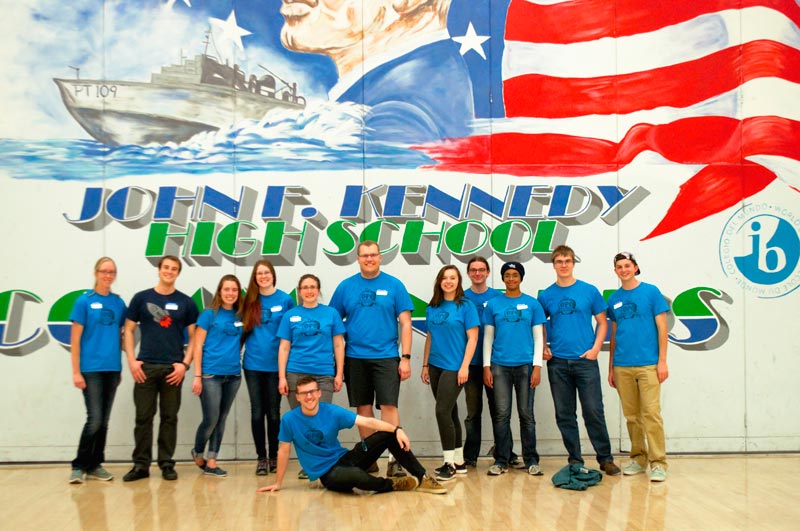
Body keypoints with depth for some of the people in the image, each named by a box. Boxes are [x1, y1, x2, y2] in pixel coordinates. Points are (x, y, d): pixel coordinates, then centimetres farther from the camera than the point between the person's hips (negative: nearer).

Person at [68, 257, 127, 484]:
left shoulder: (118, 302, 9)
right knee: (94, 419, -8)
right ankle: (79, 466, 7)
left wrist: (120, 365, 8)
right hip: (91, 369, -4)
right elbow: (75, 339, -4)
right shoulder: (84, 301, -3)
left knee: (104, 421, 9)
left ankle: (95, 465, 20)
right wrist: (76, 371, -9)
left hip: (112, 369, 4)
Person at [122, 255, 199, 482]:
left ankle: (166, 464, 15)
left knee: (169, 418, 6)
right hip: (145, 367, 0)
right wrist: (131, 360, -4)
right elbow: (128, 330, 7)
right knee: (143, 417, 4)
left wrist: (185, 363, -5)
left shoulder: (186, 302, 6)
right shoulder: (141, 298, 6)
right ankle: (141, 465, 13)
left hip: (173, 368, 0)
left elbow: (194, 337, 5)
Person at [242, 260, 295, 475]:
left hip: (276, 364, -1)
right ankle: (261, 457, 15)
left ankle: (274, 456, 21)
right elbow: (244, 330, 12)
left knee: (273, 412, 7)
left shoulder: (285, 300, -1)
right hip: (253, 364, 2)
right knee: (257, 412, 4)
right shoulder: (249, 301, 5)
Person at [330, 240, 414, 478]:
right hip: (355, 357, 2)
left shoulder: (394, 285, -1)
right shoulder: (346, 286, 4)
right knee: (363, 407, 11)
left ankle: (394, 458, 0)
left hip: (386, 356, -2)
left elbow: (405, 323, -1)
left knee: (388, 405, -6)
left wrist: (406, 357, -7)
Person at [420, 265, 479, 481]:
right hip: (436, 366, 6)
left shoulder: (466, 306, -5)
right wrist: (425, 365, 12)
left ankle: (450, 463, 0)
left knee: (443, 411, -11)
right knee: (450, 412, 11)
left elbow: (472, 338, -8)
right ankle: (458, 462, 21)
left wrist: (464, 366, -14)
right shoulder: (432, 307, 9)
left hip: (454, 367, -5)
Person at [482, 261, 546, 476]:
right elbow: (488, 337, 8)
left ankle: (531, 460, 14)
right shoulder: (493, 304, 7)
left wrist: (537, 366, -4)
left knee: (526, 414, 5)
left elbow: (538, 337, 5)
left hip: (525, 364, 0)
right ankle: (501, 460, 12)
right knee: (501, 414, 3)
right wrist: (486, 366, 1)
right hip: (500, 365, 1)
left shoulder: (532, 304, 6)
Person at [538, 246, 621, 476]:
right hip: (557, 362, 2)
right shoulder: (546, 295, 6)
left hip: (586, 360, -2)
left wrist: (596, 348, -8)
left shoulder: (589, 291, 2)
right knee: (565, 414, 7)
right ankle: (574, 459, 18)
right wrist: (543, 348, -1)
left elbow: (602, 323, 4)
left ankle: (605, 458, 12)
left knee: (593, 411, -2)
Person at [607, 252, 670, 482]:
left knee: (651, 414, -7)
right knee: (631, 416, 10)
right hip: (622, 366, 4)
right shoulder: (613, 299, 11)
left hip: (648, 364, -4)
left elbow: (661, 327, -1)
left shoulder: (651, 292, 1)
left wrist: (662, 361, -7)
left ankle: (658, 463, -1)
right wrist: (610, 367, 13)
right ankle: (638, 458, 21)